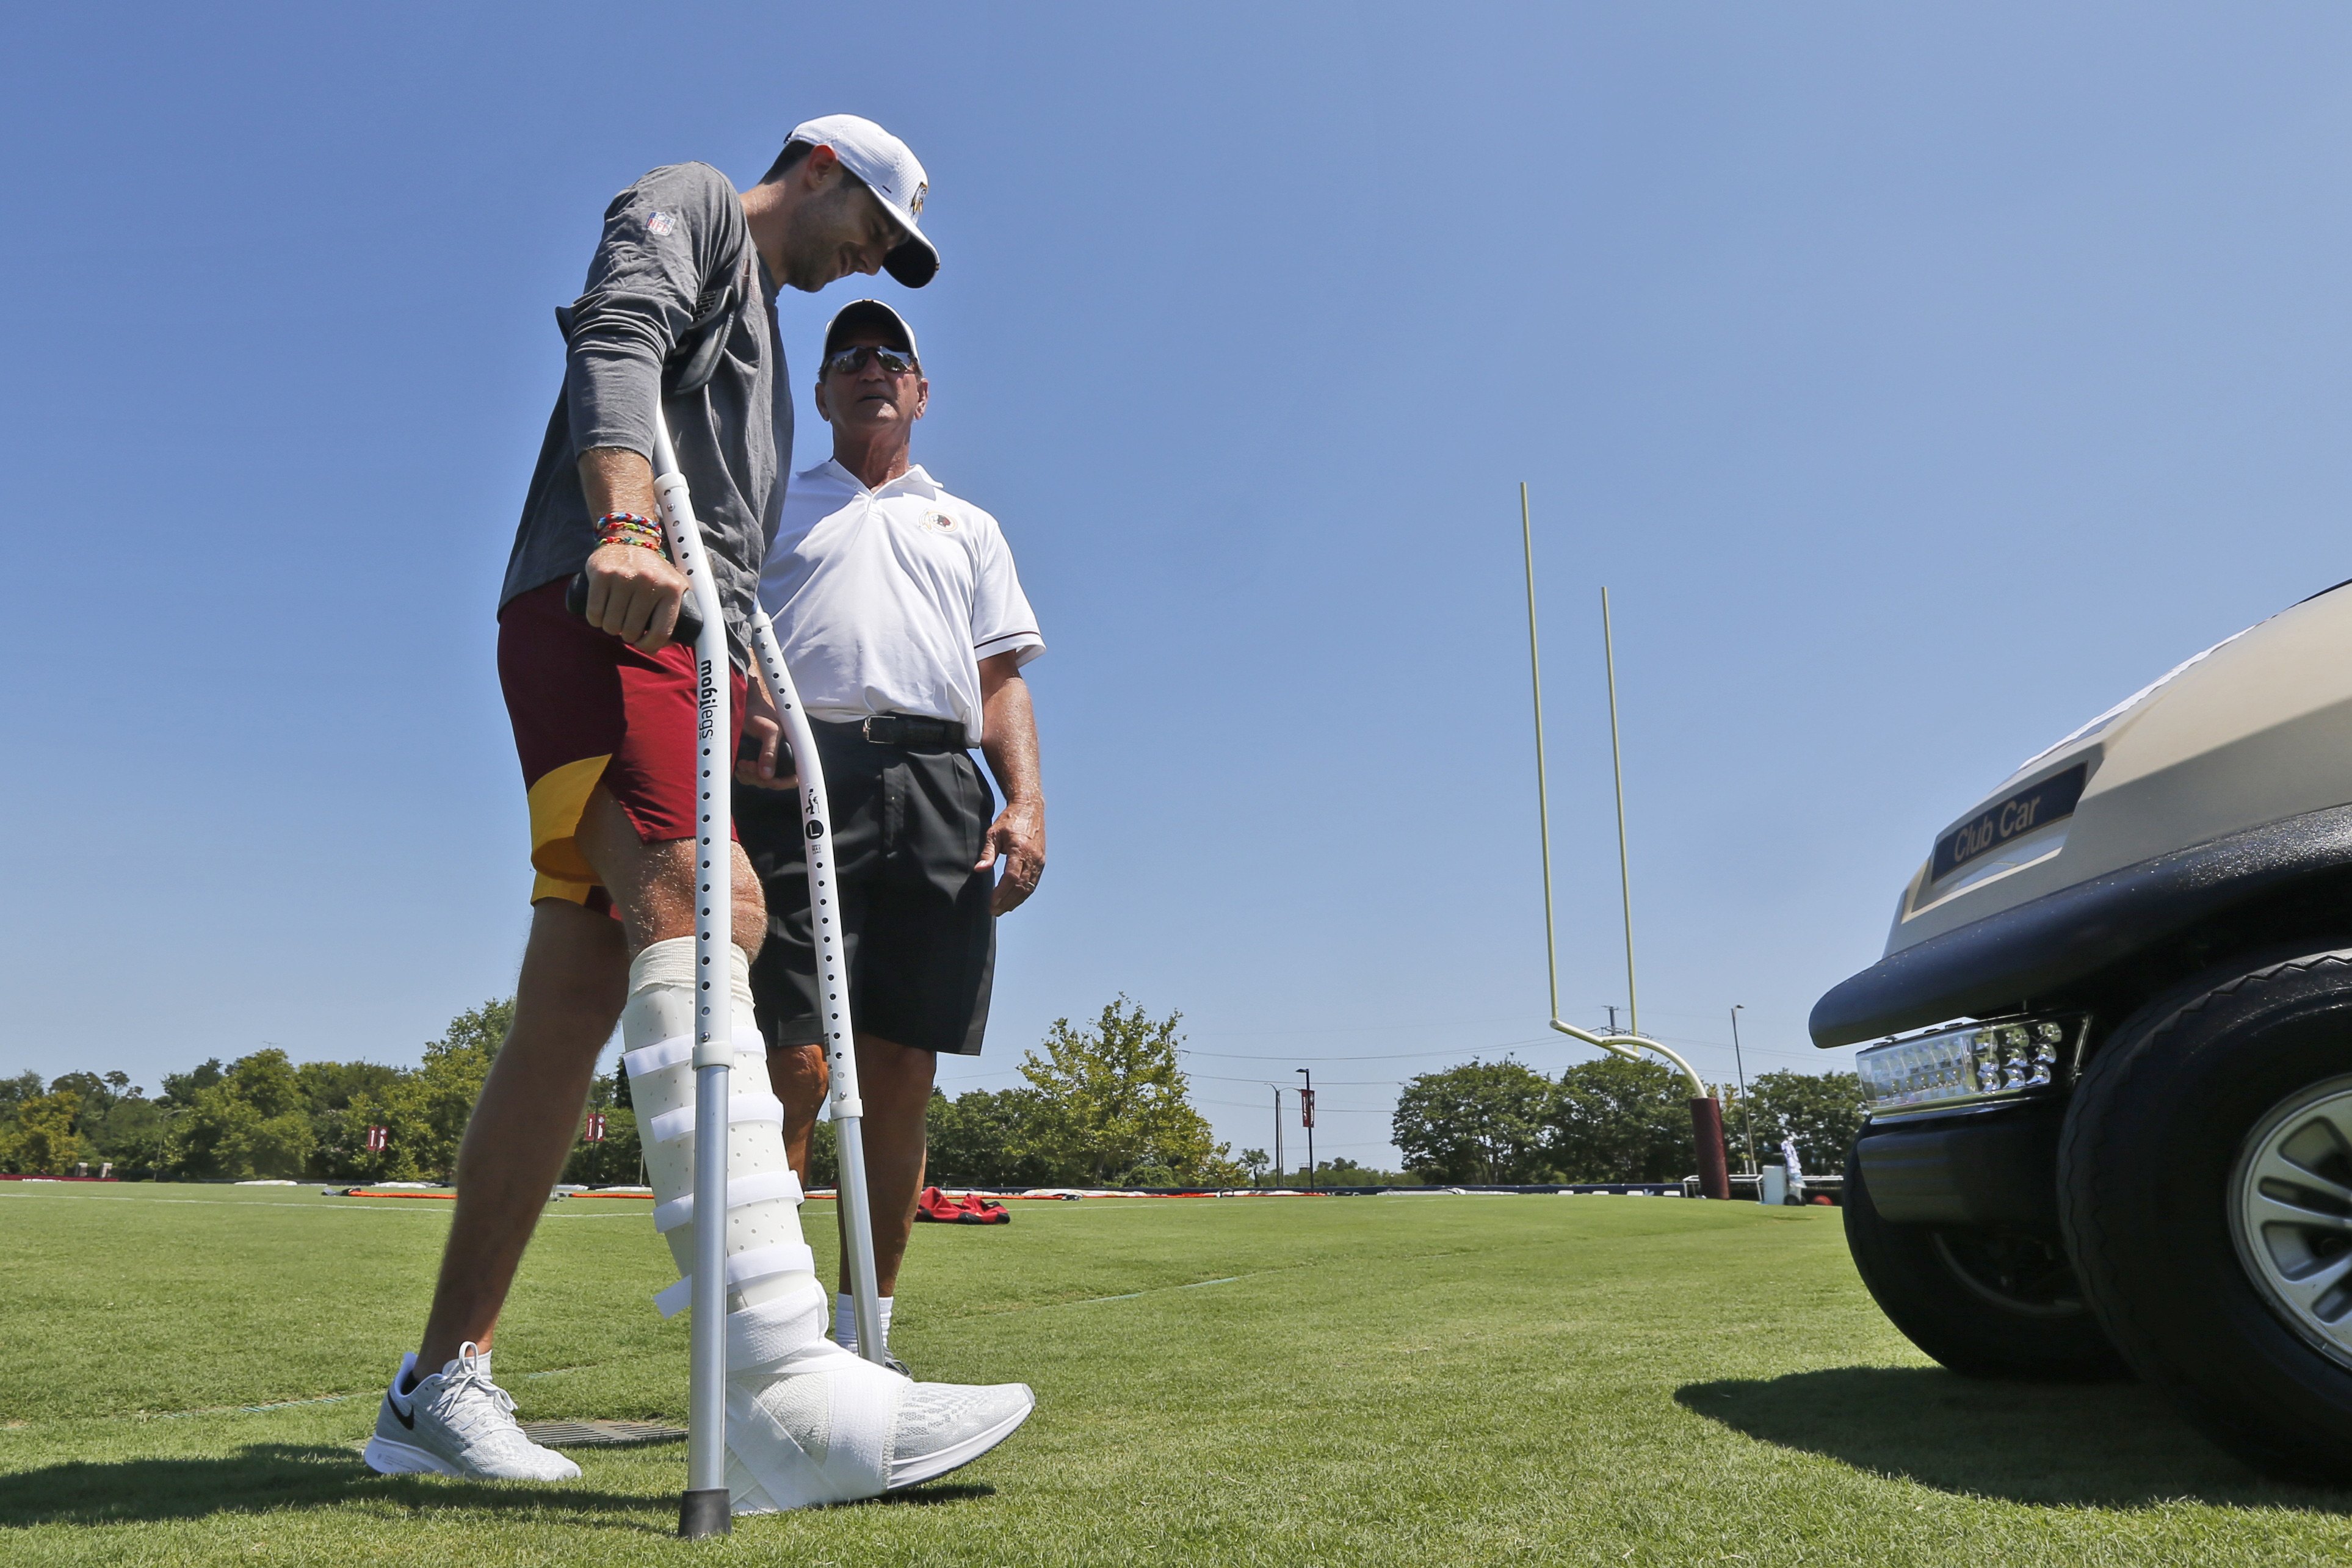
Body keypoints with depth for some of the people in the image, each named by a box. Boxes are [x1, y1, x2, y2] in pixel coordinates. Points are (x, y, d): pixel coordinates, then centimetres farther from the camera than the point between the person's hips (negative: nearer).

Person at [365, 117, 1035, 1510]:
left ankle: (441, 1388, 5)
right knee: (696, 909, -29)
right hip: (599, 614, -10)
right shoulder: (690, 202, 11)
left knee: (573, 1004, 1)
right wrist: (628, 527, -28)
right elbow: (615, 346, -11)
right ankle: (783, 1391, -42)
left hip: (676, 637, 10)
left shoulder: (761, 321, 38)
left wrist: (745, 671, 25)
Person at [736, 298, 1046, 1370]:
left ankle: (862, 1336, 7)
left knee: (901, 1079, -1)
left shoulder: (968, 527, 29)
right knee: (793, 1069, -13)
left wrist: (1026, 802, 2)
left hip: (938, 793, 3)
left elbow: (1000, 681, 19)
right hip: (798, 774, -2)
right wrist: (731, 718, -12)